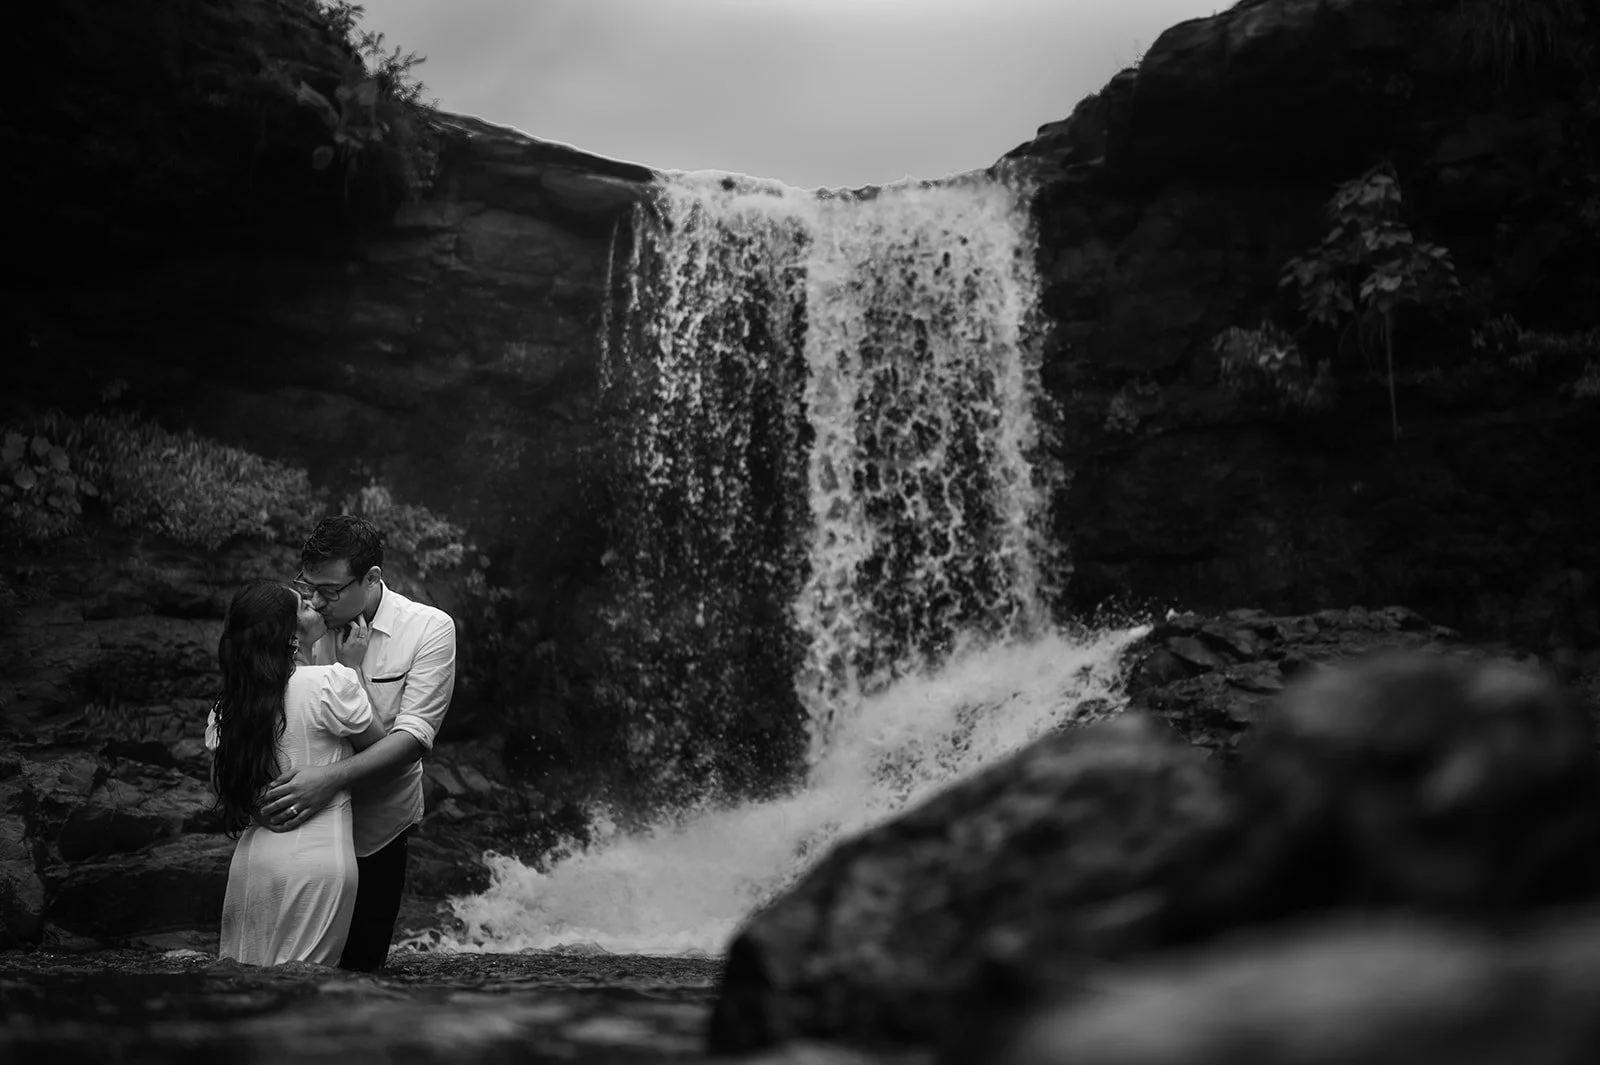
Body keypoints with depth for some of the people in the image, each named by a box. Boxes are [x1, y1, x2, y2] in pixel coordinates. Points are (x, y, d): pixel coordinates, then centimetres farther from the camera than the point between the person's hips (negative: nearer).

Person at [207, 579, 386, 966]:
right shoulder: (331, 683, -14)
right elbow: (378, 743, 2)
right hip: (320, 861, -5)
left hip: (253, 858, 5)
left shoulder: (229, 707, 4)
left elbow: (224, 789, 9)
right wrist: (354, 666, 5)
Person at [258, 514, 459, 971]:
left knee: (359, 959, 12)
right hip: (304, 818, 2)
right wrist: (347, 666, -21)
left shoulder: (429, 629, -13)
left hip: (375, 827, -2)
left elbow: (413, 734, -20)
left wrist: (332, 778, -34)